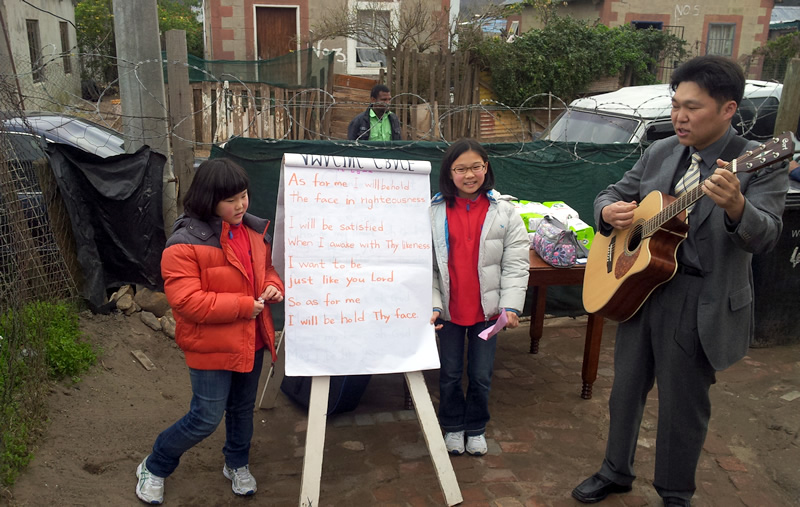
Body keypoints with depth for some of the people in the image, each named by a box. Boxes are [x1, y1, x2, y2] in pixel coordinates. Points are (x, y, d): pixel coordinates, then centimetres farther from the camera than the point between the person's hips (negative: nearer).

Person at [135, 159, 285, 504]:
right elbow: (186, 301, -26)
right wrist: (243, 306, -24)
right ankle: (155, 467, 29)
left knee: (243, 408, 22)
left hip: (251, 340, 7)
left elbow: (266, 268, 17)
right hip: (211, 346, -6)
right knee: (206, 419, 3)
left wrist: (274, 287, -7)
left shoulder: (253, 231, 1)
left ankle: (237, 464, 47)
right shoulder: (185, 244, -21)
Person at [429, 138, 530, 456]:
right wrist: (432, 304, -12)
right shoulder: (434, 212, -4)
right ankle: (453, 427, 35)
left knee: (481, 375, 11)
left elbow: (516, 264, -5)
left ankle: (476, 428, 34)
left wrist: (511, 306, -13)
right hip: (449, 308, 0)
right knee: (450, 374, 14)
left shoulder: (504, 212, -4)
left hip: (486, 309, 0)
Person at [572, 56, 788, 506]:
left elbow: (765, 238, -23)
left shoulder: (761, 165, -11)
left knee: (683, 406, 10)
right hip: (636, 288, 5)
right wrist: (610, 211, -12)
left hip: (700, 306, -5)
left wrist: (735, 206, -45)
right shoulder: (659, 153, 5)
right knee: (627, 389, 18)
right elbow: (611, 195, 12)